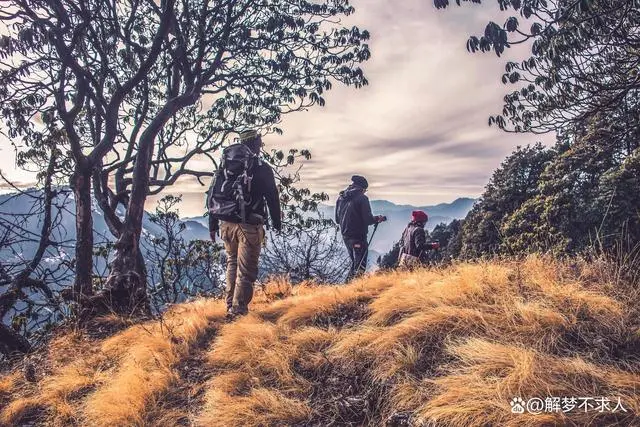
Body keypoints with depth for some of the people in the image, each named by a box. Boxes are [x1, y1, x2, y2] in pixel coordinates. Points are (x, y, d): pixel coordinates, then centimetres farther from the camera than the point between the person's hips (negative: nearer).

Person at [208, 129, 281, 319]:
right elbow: (272, 197, -3)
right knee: (246, 270, 1)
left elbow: (213, 195, 10)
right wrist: (277, 222, 10)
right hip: (249, 226, -5)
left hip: (226, 223, 6)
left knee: (232, 264, 20)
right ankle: (238, 311, 3)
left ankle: (230, 307, 23)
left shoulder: (224, 164, 10)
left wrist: (213, 225, 15)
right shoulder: (262, 168, -5)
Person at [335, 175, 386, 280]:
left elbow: (337, 220, 14)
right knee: (360, 265, 0)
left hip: (345, 236, 7)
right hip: (358, 237, -7)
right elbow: (368, 220, -15)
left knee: (354, 262, 22)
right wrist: (378, 218, 3)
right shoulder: (362, 198, -12)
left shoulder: (340, 198, 8)